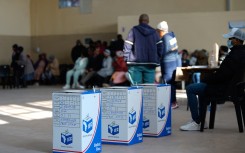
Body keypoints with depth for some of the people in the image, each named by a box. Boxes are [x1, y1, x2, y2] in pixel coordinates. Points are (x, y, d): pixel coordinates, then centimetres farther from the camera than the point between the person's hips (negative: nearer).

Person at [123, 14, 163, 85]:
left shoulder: (134, 31, 1)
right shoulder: (154, 32, 9)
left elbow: (127, 46, -5)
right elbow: (160, 47, 4)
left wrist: (127, 60, 3)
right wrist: (157, 60, 11)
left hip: (135, 64, -2)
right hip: (150, 65, 2)